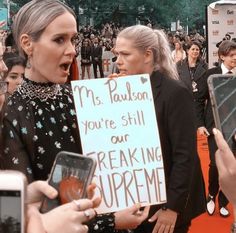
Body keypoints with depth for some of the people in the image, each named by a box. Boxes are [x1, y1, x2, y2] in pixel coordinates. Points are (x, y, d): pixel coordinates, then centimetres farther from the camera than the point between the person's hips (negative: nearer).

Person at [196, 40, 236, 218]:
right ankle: (211, 196, 17)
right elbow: (200, 100, 1)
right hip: (214, 125, -2)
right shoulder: (211, 74, -3)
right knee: (216, 163, -10)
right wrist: (200, 124, -5)